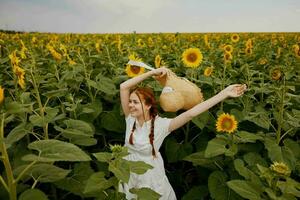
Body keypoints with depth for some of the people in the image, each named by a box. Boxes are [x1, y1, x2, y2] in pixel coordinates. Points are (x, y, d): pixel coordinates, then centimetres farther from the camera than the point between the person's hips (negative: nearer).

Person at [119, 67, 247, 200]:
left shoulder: (160, 124, -22)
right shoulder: (130, 119, -12)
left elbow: (190, 113, -30)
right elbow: (123, 87, -19)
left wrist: (224, 93, -35)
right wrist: (152, 73, -20)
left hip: (151, 181, -3)